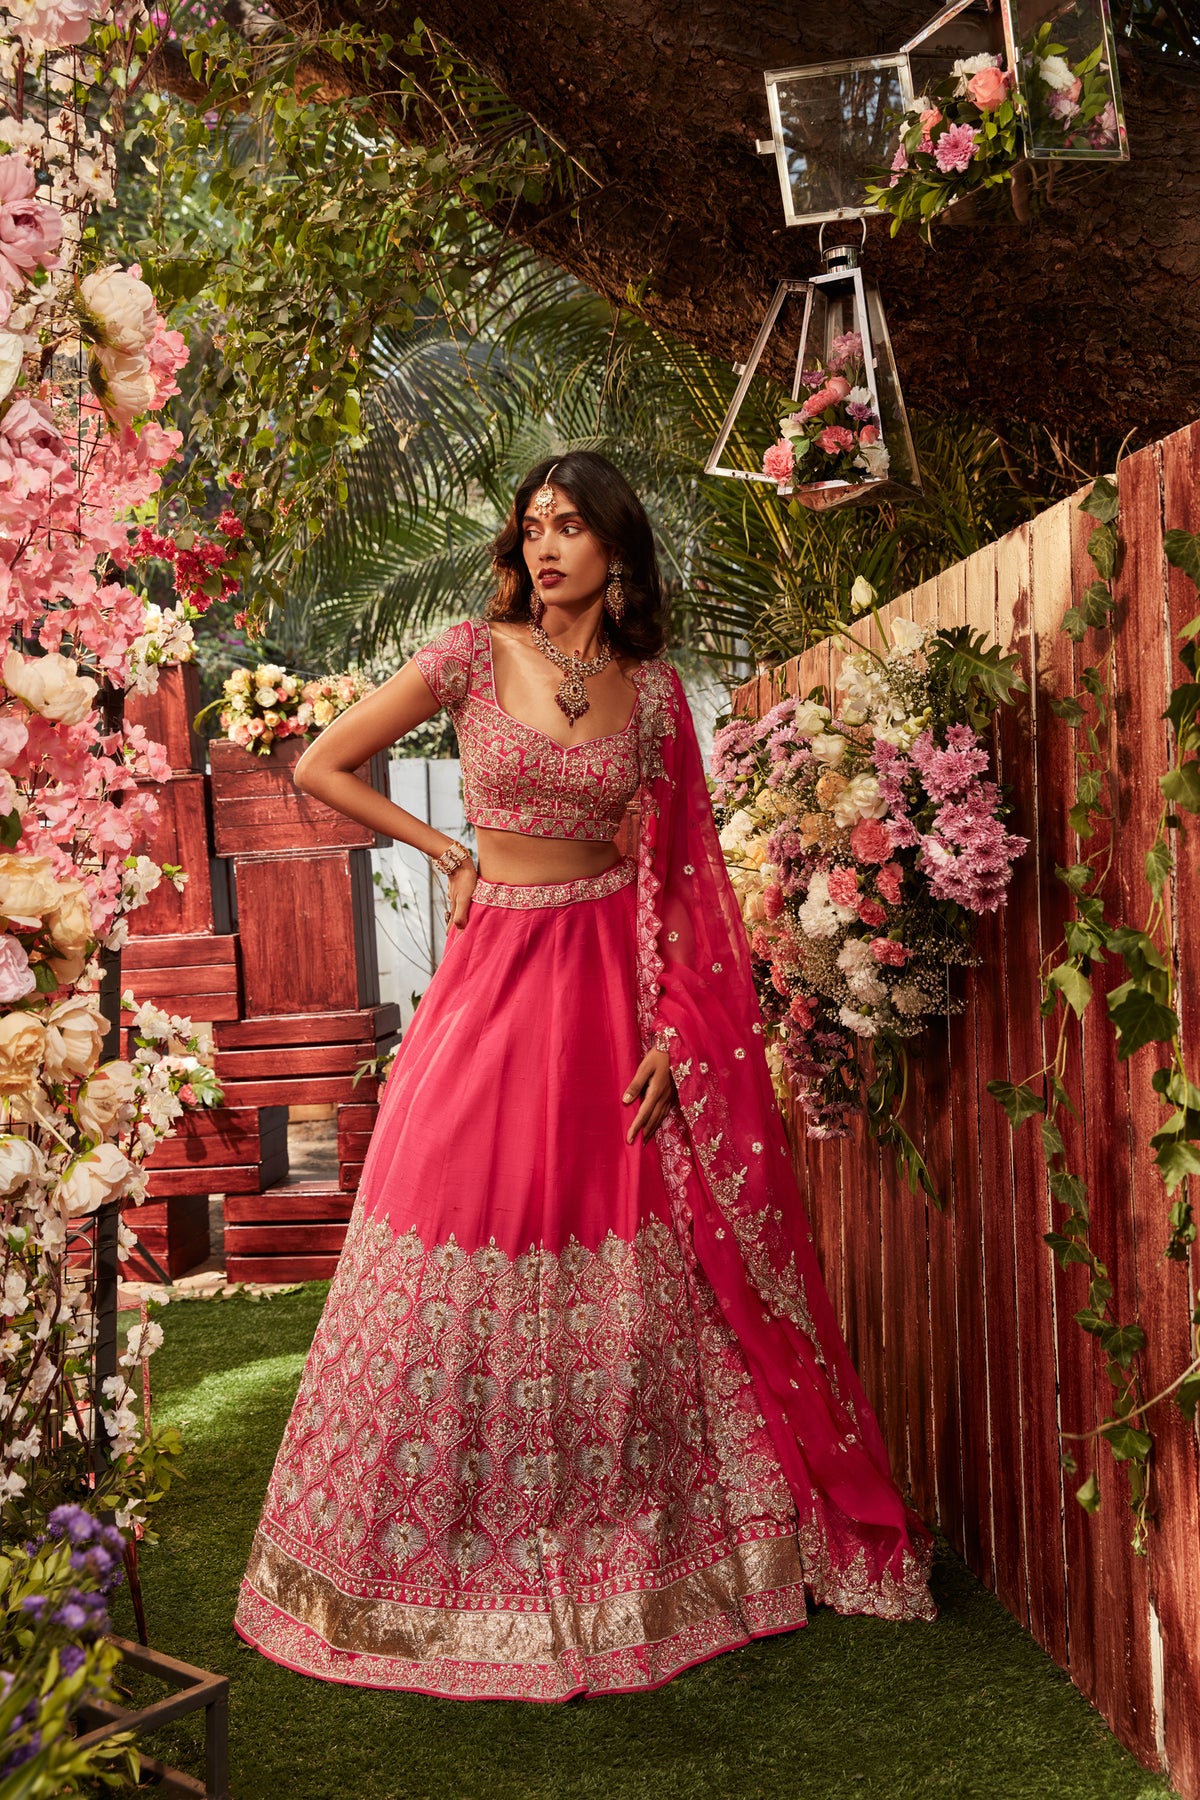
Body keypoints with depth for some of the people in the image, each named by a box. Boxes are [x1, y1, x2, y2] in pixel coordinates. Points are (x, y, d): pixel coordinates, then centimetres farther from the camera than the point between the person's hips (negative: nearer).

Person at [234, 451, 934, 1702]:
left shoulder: (653, 686, 4)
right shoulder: (475, 653, -2)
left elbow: (678, 870, 4)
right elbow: (319, 767, 2)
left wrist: (673, 1031, -5)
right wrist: (450, 852, 3)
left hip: (615, 981, 1)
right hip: (496, 972, -1)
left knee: (631, 1276, 5)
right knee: (464, 1246, 2)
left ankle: (634, 1552, 23)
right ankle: (448, 1553, 21)